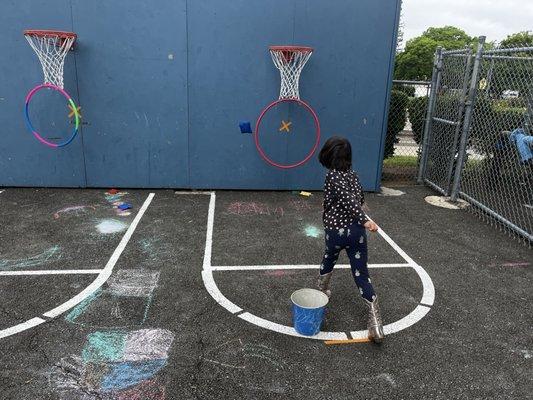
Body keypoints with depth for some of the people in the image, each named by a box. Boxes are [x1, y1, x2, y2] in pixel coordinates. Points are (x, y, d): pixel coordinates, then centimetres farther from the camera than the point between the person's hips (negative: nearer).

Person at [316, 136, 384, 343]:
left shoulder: (332, 175, -10)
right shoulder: (352, 174, 7)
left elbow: (347, 198, -22)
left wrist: (364, 219, -28)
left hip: (335, 231, -3)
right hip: (356, 230, 3)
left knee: (329, 259, 28)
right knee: (361, 274, 4)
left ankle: (321, 292, 49)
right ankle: (375, 322, -1)